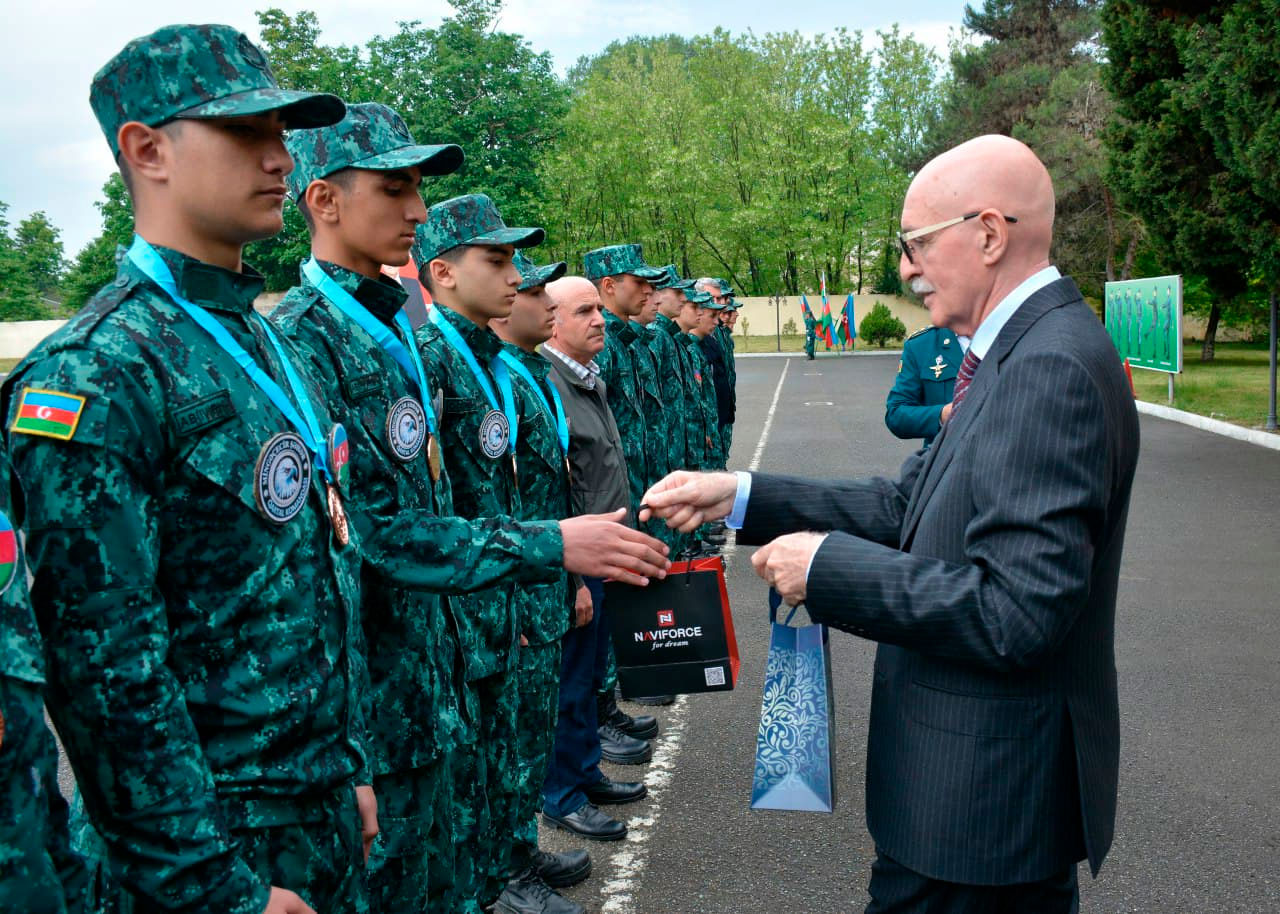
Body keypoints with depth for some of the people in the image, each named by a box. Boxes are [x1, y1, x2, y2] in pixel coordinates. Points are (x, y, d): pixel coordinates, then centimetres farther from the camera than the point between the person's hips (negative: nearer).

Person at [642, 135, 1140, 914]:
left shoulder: (1052, 368, -24)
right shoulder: (1031, 351, 8)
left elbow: (1018, 613, -29)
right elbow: (907, 507, 8)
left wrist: (829, 566, -21)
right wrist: (741, 497, 1)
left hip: (980, 790, -9)